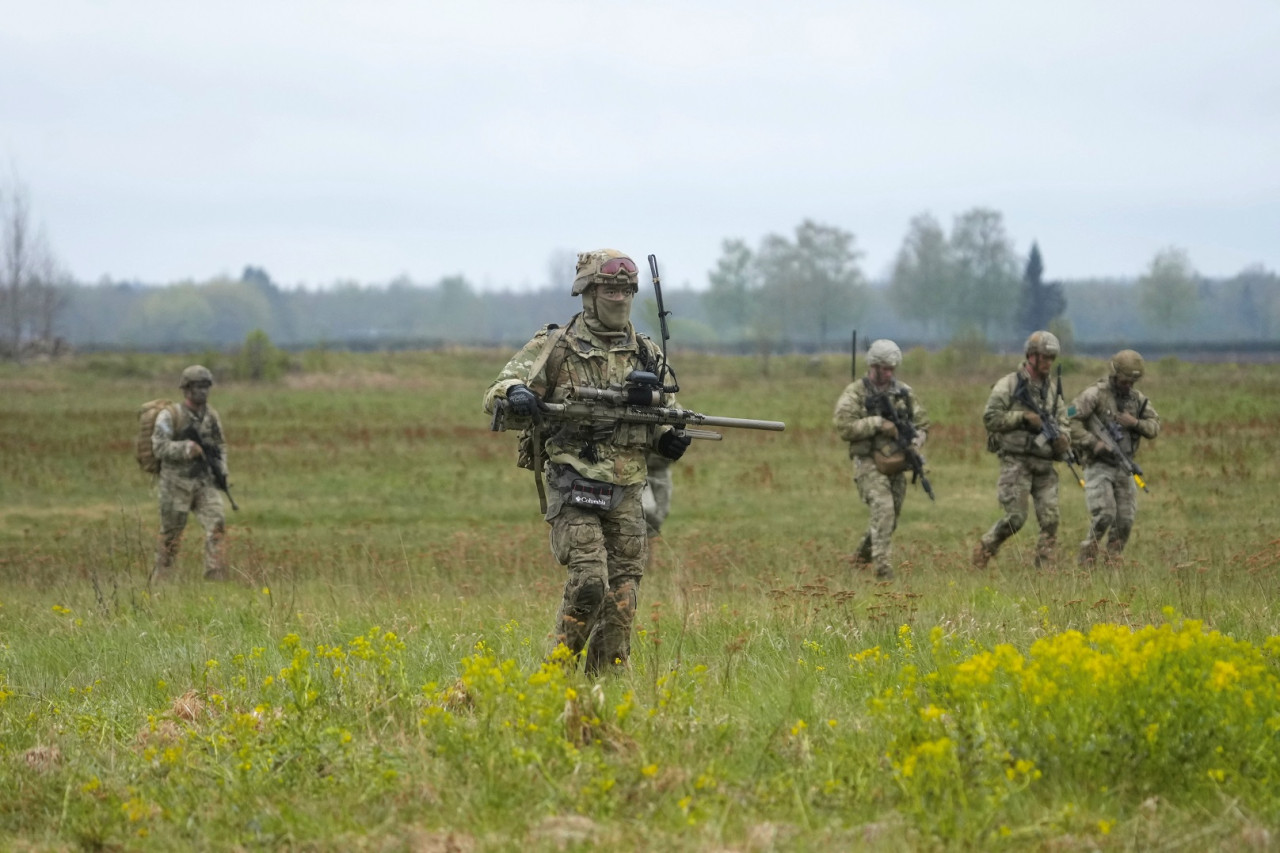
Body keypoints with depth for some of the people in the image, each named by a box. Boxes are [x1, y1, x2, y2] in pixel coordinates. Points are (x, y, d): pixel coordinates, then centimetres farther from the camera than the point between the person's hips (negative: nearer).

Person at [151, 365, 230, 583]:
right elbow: (159, 447, -18)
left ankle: (215, 576, -14)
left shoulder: (211, 415, 8)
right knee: (170, 535, 4)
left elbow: (220, 445, 20)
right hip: (176, 484, -4)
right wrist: (187, 448, -28)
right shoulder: (170, 415, -9)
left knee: (216, 523, -14)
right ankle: (158, 581, 18)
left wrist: (222, 468, 3)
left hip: (204, 483, 4)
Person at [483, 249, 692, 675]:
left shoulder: (647, 354, 13)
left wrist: (671, 438, 0)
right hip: (574, 486, -4)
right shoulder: (554, 347, 1)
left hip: (625, 492, 4)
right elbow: (496, 395, -4)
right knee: (588, 580, -18)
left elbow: (664, 418, 24)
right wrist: (515, 393, -29)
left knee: (622, 595, 2)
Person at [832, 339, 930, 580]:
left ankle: (863, 555, 37)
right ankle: (883, 568, -21)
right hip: (869, 463, -6)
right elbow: (843, 426, -15)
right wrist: (877, 423, -22)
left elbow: (922, 421, 15)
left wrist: (916, 440, -7)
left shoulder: (904, 392, 9)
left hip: (897, 465, 6)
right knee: (883, 510, -21)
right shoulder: (855, 393, -6)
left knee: (891, 519, 13)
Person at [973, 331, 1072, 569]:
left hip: (1044, 464, 5)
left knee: (1050, 519, -6)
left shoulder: (1052, 390, 16)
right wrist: (1023, 417, -14)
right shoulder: (1008, 385, -2)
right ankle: (983, 550, 13)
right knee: (1015, 518, -9)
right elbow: (990, 418, -8)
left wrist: (1063, 437, -5)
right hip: (1016, 462, -5)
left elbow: (1063, 422, 18)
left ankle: (1044, 568, -2)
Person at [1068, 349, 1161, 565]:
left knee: (1125, 520, 1)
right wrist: (1093, 443, -20)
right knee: (1104, 515, -17)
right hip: (1098, 467, -6)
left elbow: (1154, 427, 8)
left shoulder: (1138, 398, 8)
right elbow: (1070, 421, -15)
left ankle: (1112, 561, 14)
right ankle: (1087, 557, 1)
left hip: (1124, 467, 6)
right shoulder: (1095, 394, -10)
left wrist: (1135, 423, -13)